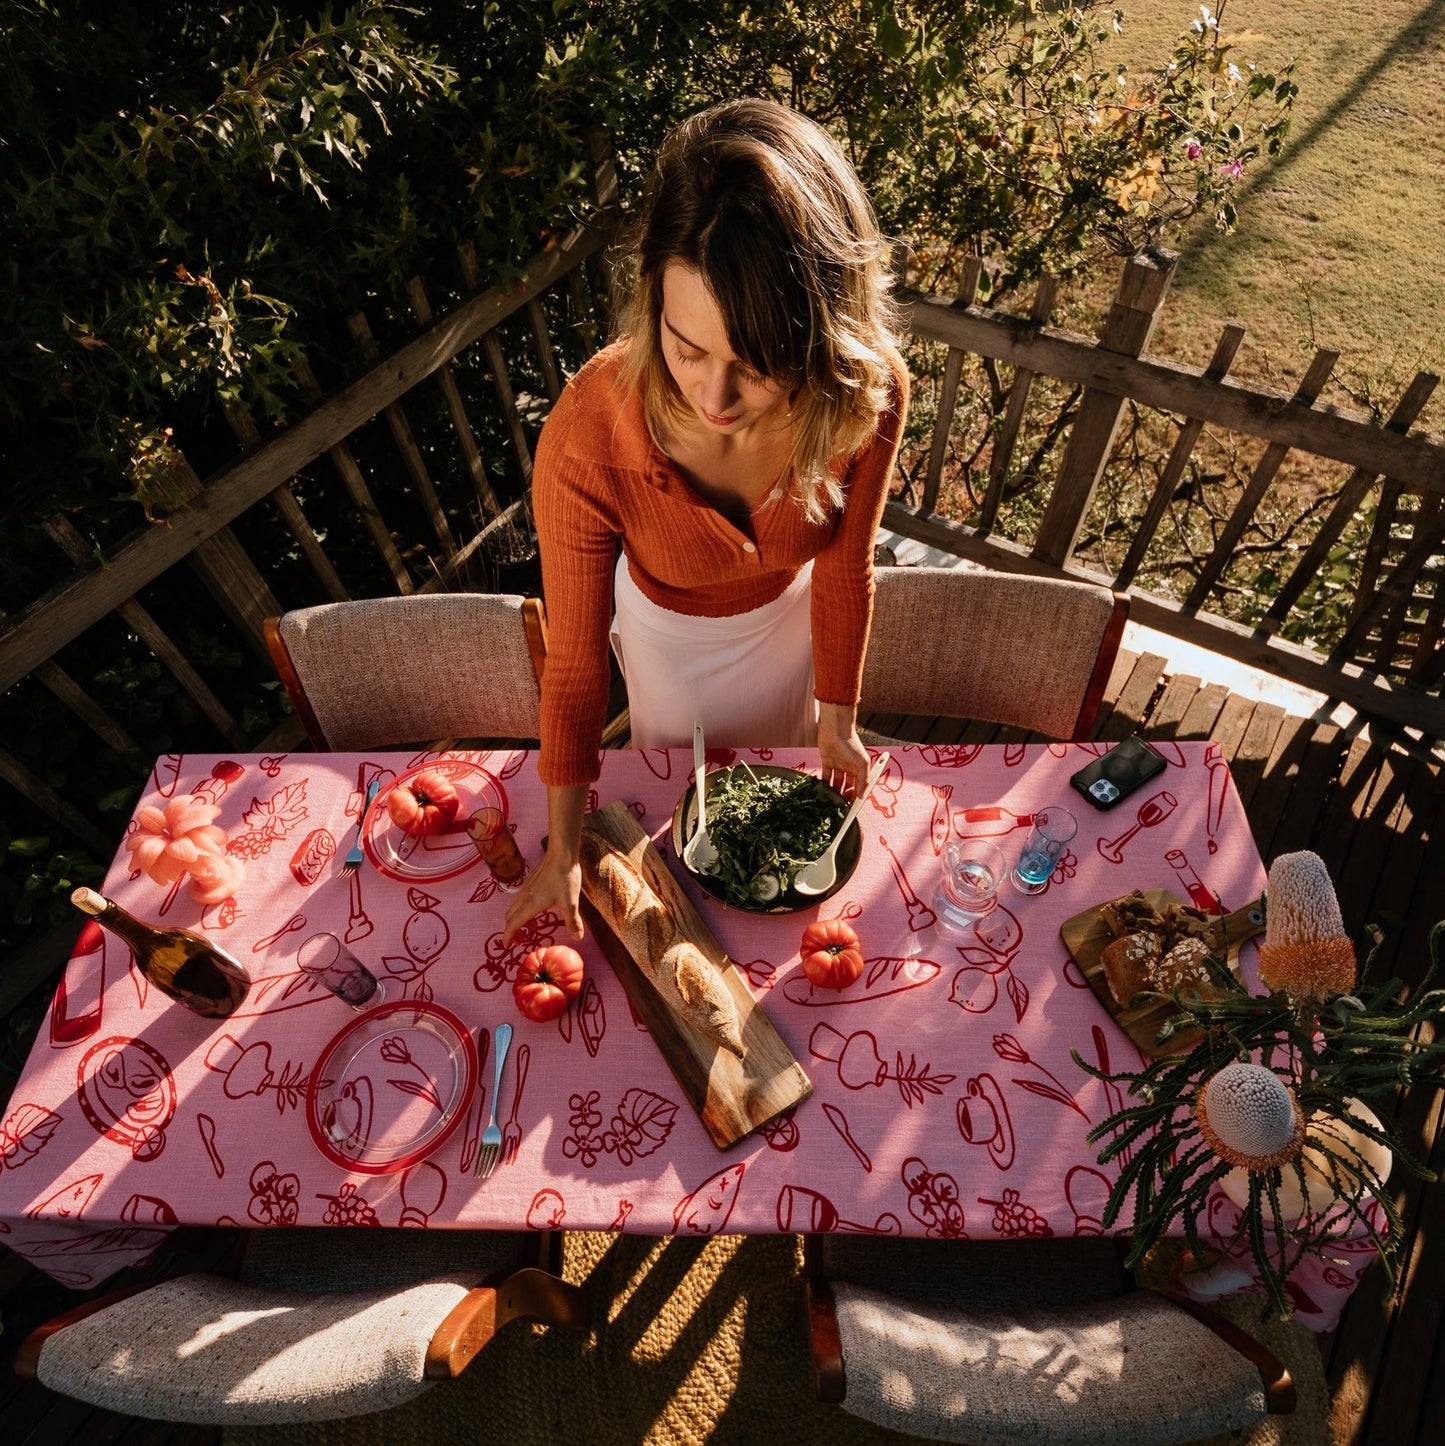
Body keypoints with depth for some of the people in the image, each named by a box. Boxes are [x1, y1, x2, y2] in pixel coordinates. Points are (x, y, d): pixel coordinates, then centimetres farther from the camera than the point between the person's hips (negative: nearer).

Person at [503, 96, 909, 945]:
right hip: (670, 629, -2)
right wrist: (563, 848, -17)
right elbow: (575, 656, -27)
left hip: (791, 612, 2)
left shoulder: (868, 396, -35)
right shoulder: (588, 441, -41)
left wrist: (837, 720, -2)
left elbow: (844, 571, -16)